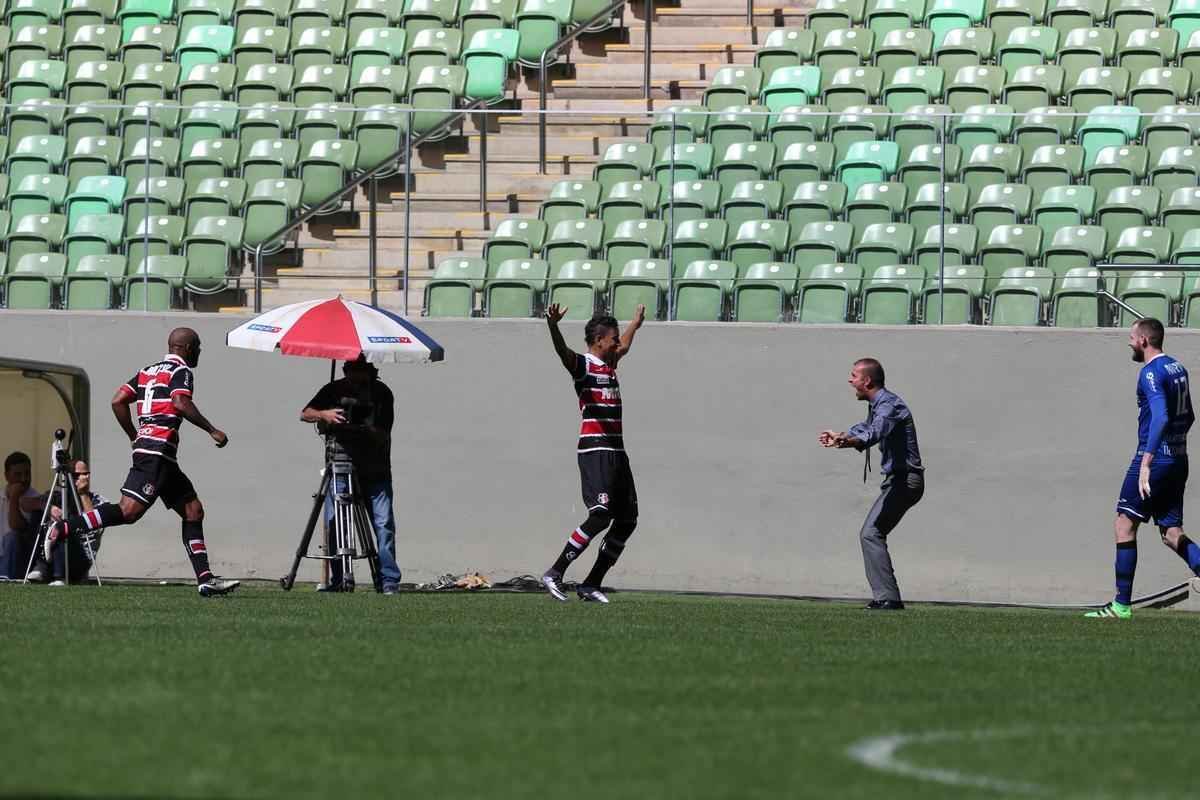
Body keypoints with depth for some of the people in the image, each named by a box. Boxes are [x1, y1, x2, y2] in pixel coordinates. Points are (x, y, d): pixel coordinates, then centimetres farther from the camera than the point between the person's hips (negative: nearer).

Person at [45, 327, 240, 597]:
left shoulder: (147, 371, 21)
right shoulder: (181, 371, -3)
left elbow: (118, 401, 14)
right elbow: (180, 403, -21)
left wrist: (134, 437, 20)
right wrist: (211, 430, -14)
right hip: (158, 451, -10)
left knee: (193, 510, 11)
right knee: (129, 511, -16)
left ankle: (205, 580, 7)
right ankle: (62, 529, -18)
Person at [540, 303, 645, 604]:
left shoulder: (610, 365, 21)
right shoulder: (583, 364, -5)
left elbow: (624, 346, 44)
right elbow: (562, 351, -26)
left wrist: (636, 322, 60)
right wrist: (553, 325, -46)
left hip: (617, 452, 9)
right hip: (595, 451, -9)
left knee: (627, 520, 5)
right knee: (600, 515, -19)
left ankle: (591, 584, 8)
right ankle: (554, 573, -16)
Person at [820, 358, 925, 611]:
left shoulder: (888, 405, -17)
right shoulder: (876, 405, 16)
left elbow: (874, 433, -37)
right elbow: (865, 428, 38)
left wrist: (847, 441, -53)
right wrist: (839, 436, 48)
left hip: (904, 480, -11)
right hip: (898, 479, 11)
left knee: (871, 533, -19)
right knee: (872, 534, 18)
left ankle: (888, 598, -25)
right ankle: (885, 596, 21)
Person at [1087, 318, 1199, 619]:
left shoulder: (1151, 373, -13)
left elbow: (1161, 417, -26)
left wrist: (1146, 462, -29)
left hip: (1155, 458, -9)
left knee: (1124, 524, -2)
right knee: (1172, 532, 9)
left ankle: (1122, 605, -3)